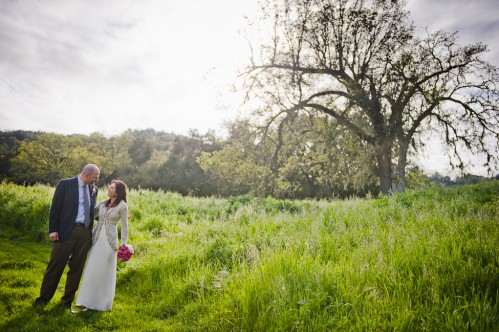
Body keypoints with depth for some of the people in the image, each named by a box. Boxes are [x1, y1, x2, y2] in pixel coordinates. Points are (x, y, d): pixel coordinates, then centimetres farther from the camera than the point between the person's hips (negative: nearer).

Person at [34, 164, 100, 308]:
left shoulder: (94, 189, 10)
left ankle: (68, 299, 26)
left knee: (77, 268, 11)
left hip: (85, 233, 4)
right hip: (67, 231, -4)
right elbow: (55, 207, -5)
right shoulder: (65, 184, -3)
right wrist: (53, 230, -10)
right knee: (55, 266, 4)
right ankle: (44, 298, 22)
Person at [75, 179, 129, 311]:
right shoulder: (103, 203, 9)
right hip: (96, 238, 5)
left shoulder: (122, 206, -6)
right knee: (91, 270, 8)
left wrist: (124, 244, -7)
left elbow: (124, 226, -3)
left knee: (105, 271, 3)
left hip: (109, 241, -5)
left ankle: (103, 302, 18)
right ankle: (87, 301, 19)